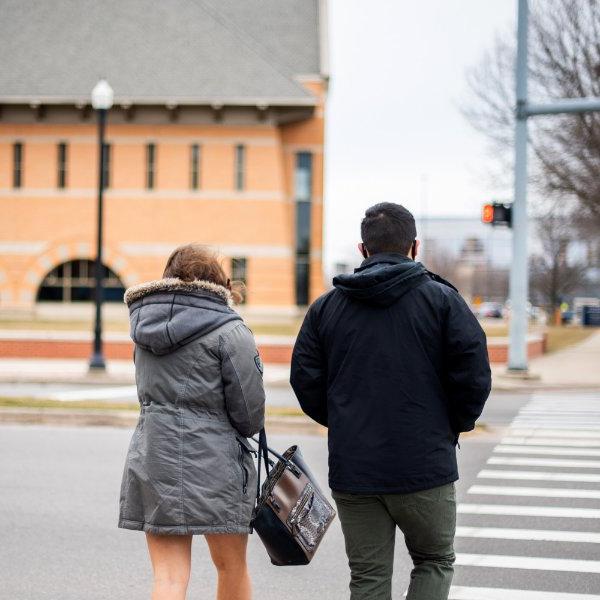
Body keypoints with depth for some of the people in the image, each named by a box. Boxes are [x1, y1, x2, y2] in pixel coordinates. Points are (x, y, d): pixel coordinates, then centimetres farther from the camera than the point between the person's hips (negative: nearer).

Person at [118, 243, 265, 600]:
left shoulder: (145, 323, 11)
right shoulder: (228, 329, -8)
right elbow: (250, 410, -9)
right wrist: (246, 429, 11)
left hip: (151, 458, 5)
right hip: (213, 461, -4)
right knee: (232, 567, 14)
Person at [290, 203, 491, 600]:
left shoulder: (326, 306, 6)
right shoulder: (442, 300, -2)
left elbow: (305, 381, 4)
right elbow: (474, 375, -7)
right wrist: (456, 424, 9)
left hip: (351, 471, 3)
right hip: (425, 466, -2)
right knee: (434, 561, 15)